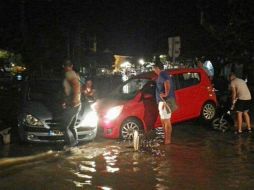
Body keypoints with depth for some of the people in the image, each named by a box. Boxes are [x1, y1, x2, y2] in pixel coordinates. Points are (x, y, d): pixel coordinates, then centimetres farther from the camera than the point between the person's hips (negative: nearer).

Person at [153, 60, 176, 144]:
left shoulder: (162, 75, -14)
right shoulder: (164, 74, 18)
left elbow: (167, 83, -34)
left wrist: (166, 94, -29)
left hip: (164, 101, -11)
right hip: (163, 101, 11)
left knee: (166, 121, -6)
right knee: (164, 121, 16)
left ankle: (168, 140, -1)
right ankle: (166, 138, 23)